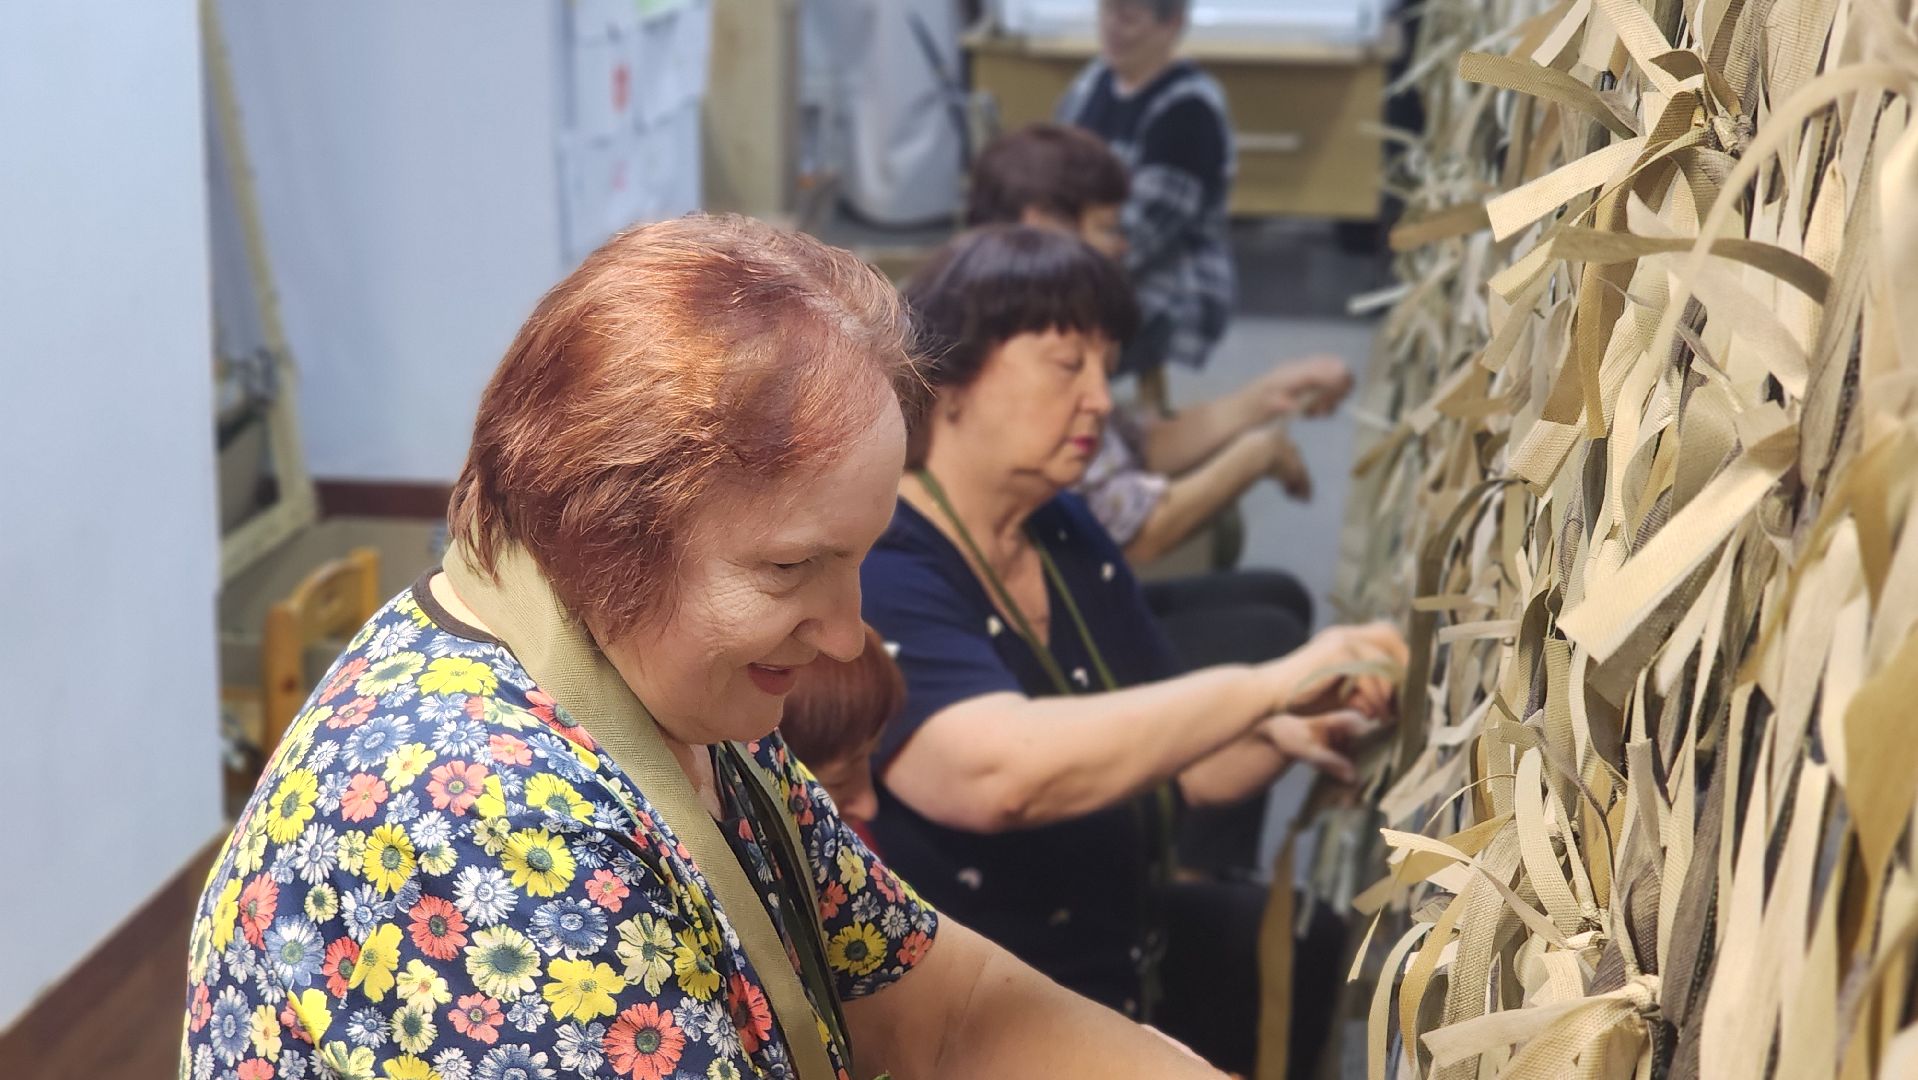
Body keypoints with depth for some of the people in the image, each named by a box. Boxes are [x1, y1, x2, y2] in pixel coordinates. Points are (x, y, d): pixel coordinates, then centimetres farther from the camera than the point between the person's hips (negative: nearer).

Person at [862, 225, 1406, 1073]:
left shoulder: (1070, 541, 6)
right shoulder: (867, 579, -21)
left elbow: (1159, 761, 14)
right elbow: (998, 772, -38)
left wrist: (1284, 737, -7)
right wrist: (1266, 686, -35)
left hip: (1130, 947, 9)